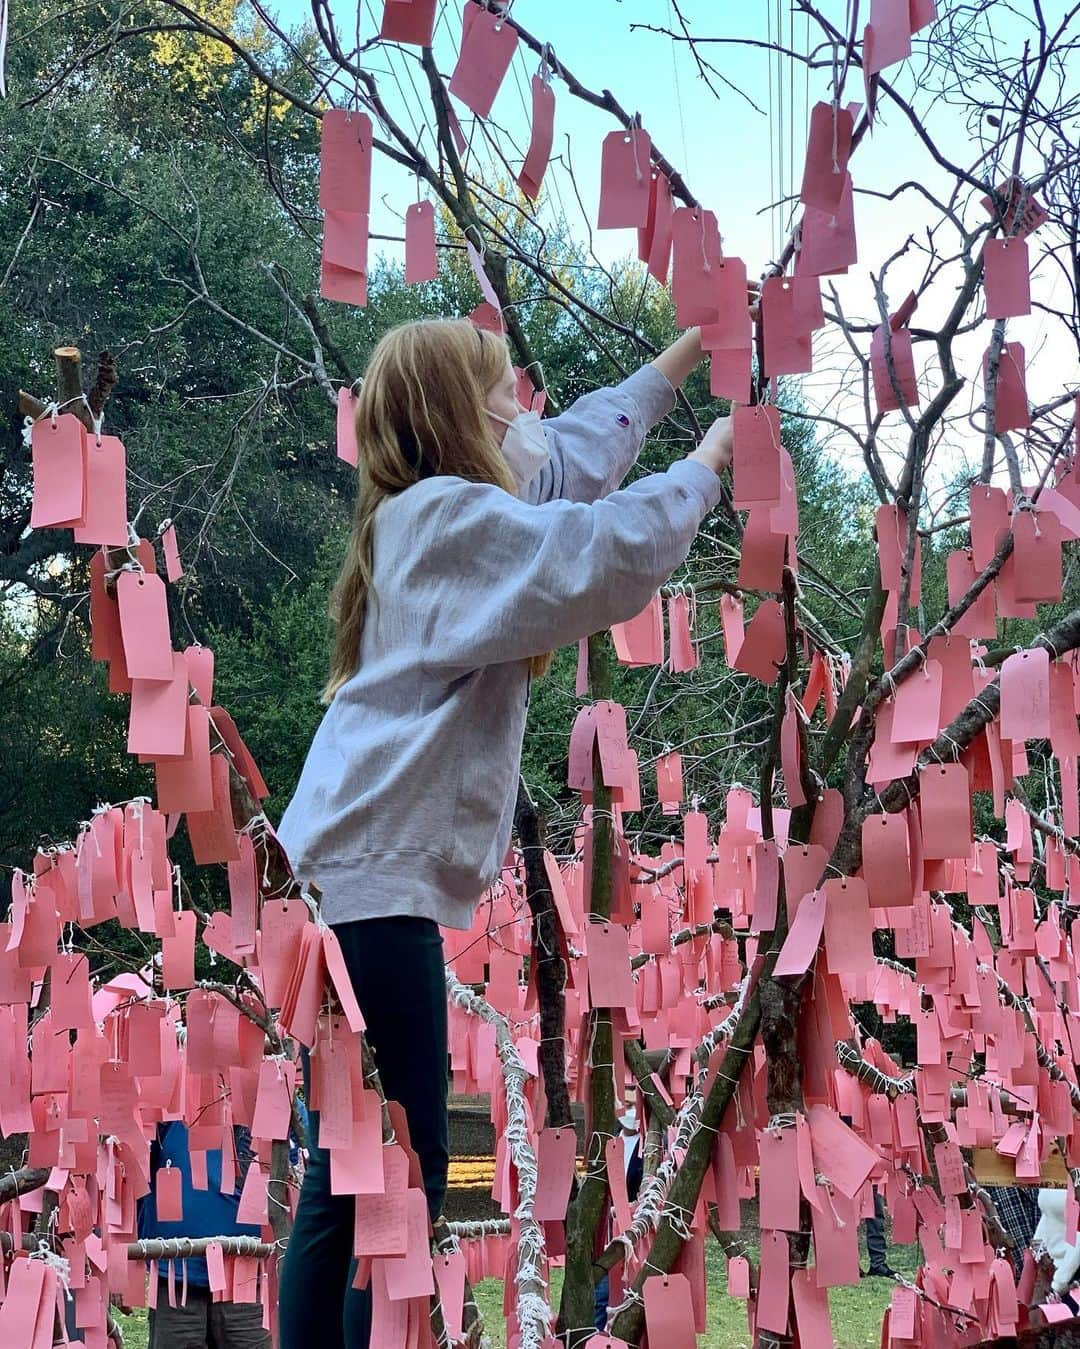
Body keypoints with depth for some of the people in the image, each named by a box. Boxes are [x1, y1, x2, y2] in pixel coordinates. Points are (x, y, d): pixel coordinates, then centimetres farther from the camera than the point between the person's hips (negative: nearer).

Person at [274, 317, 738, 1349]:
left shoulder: (430, 514, 19)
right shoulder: (452, 517, -8)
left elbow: (581, 447, 32)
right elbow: (616, 546, -20)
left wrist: (691, 345, 36)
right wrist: (711, 458, -3)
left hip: (358, 876, 10)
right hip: (374, 882, -10)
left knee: (348, 1184, 8)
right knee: (398, 1185, -10)